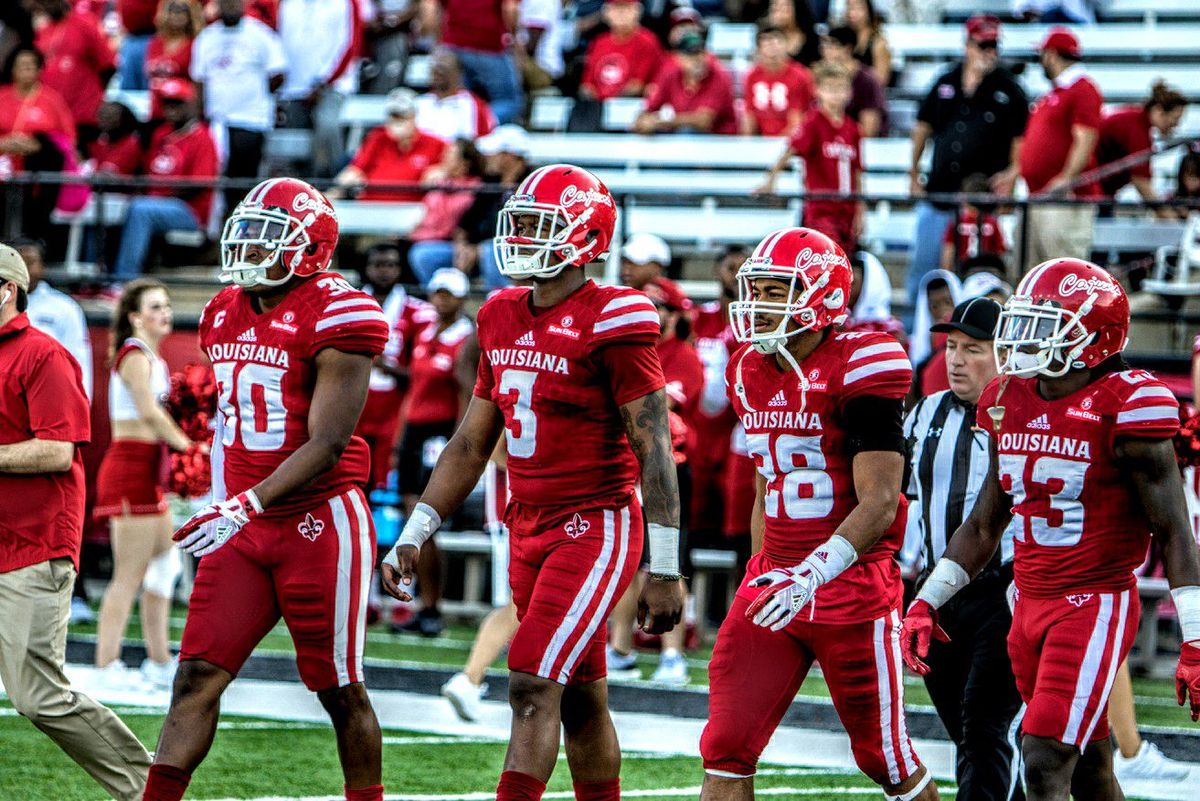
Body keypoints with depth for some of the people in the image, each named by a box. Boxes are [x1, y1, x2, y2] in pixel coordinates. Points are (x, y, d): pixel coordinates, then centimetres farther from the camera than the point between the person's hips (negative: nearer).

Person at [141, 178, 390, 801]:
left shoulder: (336, 317, -13)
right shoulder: (225, 315, 11)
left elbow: (326, 445, -19)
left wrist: (247, 504, -27)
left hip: (320, 523, -6)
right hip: (243, 523, 6)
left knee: (339, 691, 4)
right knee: (197, 676, -3)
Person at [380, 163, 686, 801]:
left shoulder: (609, 323, -13)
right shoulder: (503, 319, 10)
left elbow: (654, 449, -13)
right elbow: (471, 444, 18)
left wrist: (664, 570, -15)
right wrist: (413, 535, 14)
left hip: (595, 527, -8)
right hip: (529, 528, 8)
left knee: (532, 687, -16)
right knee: (581, 703, 14)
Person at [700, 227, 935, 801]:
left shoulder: (856, 369, -14)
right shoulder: (751, 374, 9)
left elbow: (879, 504, -19)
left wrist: (812, 574, -30)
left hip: (853, 587, -6)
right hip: (776, 578, 6)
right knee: (726, 749, -4)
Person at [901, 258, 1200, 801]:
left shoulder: (1122, 410, -13)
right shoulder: (1011, 405, 8)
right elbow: (984, 524, 19)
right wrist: (926, 602, 14)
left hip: (1096, 606, -7)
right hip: (1031, 606, 7)